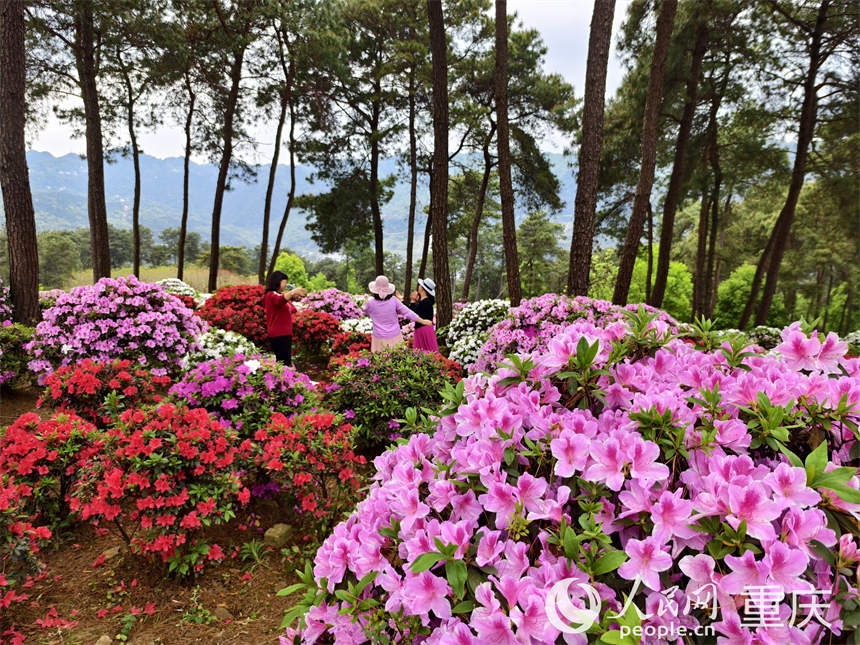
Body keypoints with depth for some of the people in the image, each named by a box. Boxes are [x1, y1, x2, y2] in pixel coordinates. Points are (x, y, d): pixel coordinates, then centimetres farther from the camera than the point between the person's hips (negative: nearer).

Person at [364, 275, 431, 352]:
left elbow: (366, 311, 14)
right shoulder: (394, 300, -7)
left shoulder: (371, 303, -9)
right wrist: (423, 321, 7)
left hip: (380, 339, -1)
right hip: (394, 337, 1)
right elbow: (407, 312, -2)